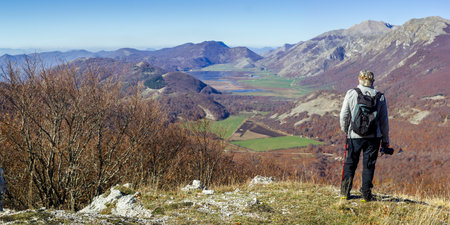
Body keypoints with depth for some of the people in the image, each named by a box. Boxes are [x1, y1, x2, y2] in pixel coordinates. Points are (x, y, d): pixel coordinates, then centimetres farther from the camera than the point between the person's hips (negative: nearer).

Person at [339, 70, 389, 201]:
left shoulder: (351, 94, -4)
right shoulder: (380, 97, 0)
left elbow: (343, 115, -2)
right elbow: (384, 121, 3)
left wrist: (345, 130, 15)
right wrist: (385, 140, 11)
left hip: (354, 135, 0)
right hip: (373, 136, 1)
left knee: (350, 163, 11)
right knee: (369, 165, 8)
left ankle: (345, 191, 13)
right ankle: (366, 193, 10)